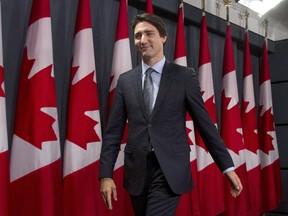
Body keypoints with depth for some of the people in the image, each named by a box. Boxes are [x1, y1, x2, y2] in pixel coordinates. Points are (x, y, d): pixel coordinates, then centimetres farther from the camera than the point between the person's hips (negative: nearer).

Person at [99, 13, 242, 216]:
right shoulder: (125, 80, 7)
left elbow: (205, 124, 1)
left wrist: (228, 167, 0)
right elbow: (113, 131, 6)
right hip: (136, 170, 4)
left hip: (170, 169, -3)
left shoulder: (185, 76, 0)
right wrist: (106, 174, -1)